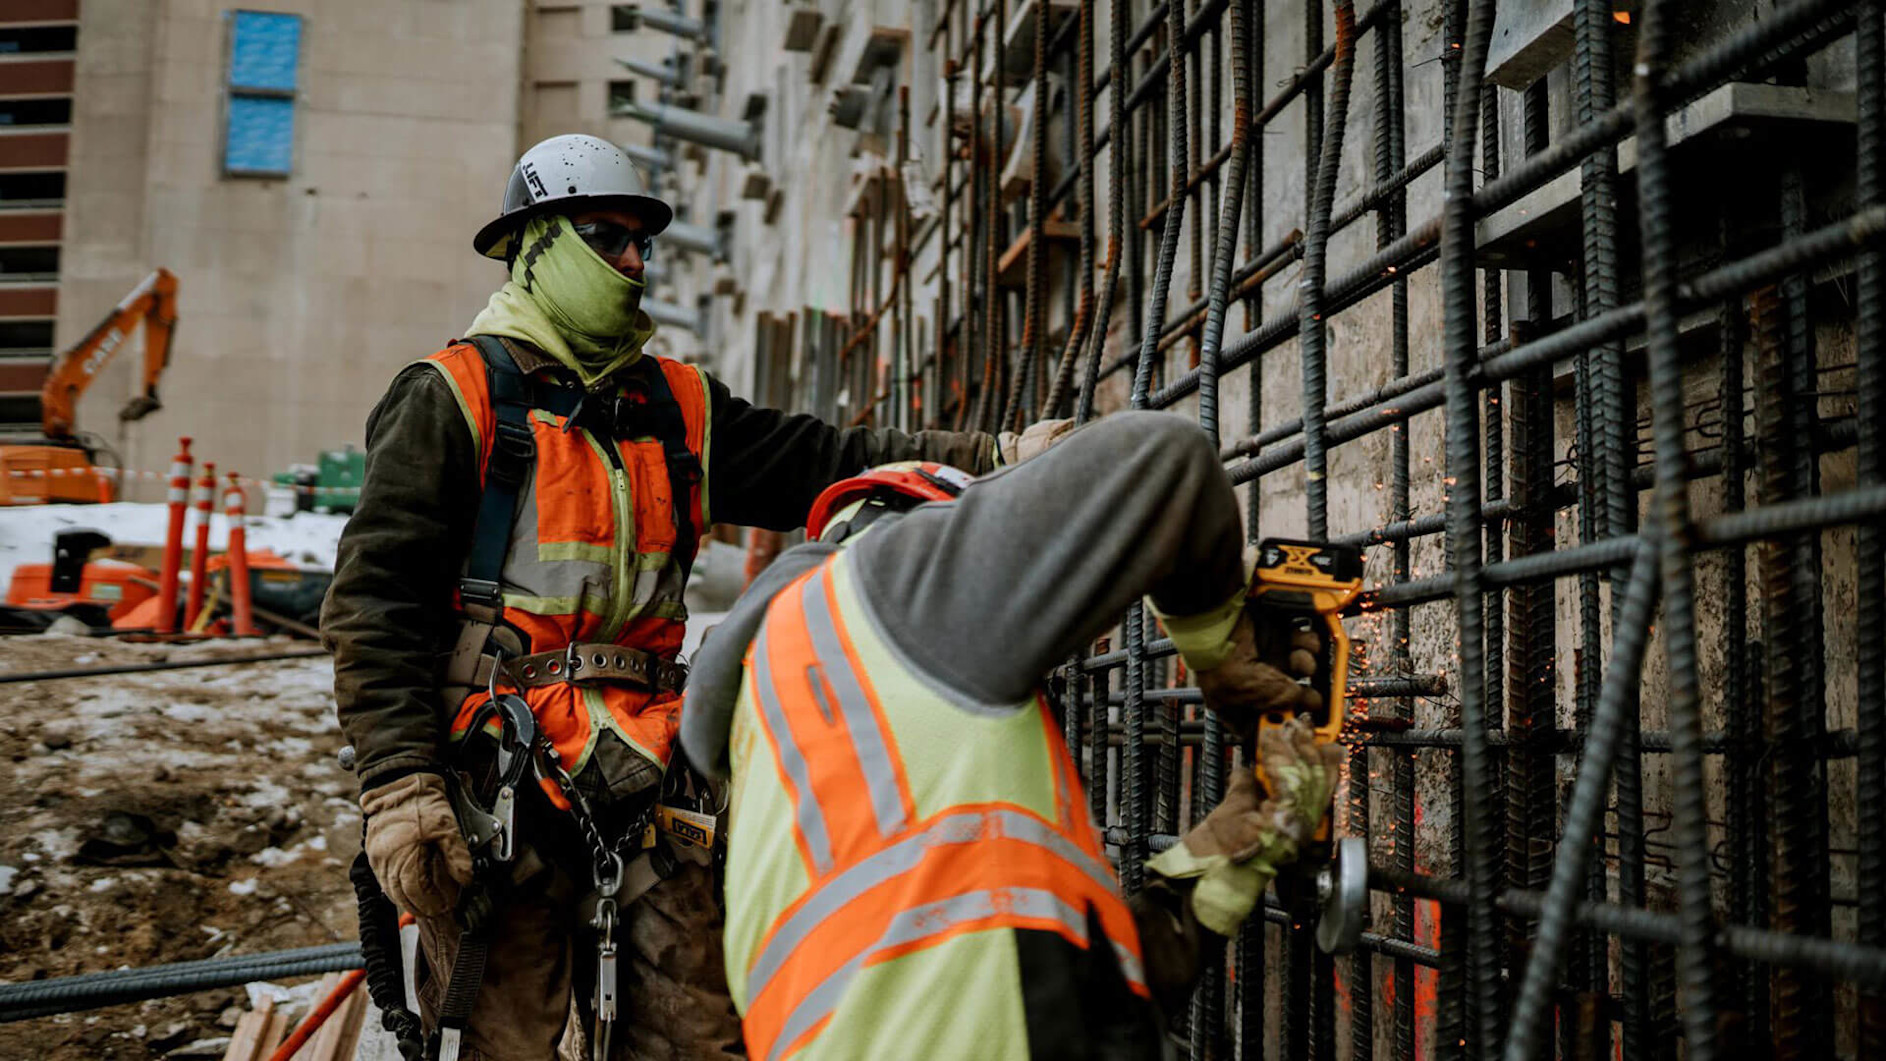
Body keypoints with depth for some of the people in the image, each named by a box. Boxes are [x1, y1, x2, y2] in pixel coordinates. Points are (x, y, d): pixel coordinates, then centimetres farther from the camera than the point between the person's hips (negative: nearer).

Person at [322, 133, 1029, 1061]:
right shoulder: (456, 397, 1)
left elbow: (819, 461, 11)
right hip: (499, 772, -5)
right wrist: (398, 785, -14)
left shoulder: (678, 406, 18)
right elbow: (373, 600, -5)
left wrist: (993, 460, -2)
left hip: (643, 776, 5)